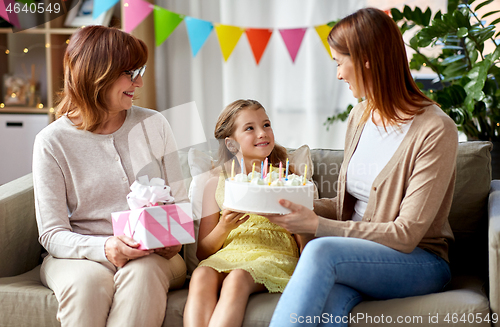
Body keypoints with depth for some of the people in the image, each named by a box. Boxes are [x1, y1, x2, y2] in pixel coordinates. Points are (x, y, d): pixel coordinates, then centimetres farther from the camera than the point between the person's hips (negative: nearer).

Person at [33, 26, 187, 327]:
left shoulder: (154, 125, 6)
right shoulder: (52, 142, -4)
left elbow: (179, 200, 11)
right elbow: (52, 234, -6)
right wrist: (103, 248, -26)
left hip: (152, 254, 2)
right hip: (82, 254, -1)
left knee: (142, 272, -33)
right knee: (87, 280, -35)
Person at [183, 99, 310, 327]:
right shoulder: (217, 184, 13)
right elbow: (202, 253, 12)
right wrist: (223, 228, -8)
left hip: (273, 255, -1)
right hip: (228, 255, 2)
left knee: (237, 278, -35)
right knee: (201, 276, -33)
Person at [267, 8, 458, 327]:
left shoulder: (436, 130, -14)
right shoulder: (360, 117, 10)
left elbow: (406, 235, -16)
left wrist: (317, 226, -18)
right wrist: (300, 207, -1)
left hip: (420, 262, -4)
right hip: (358, 256, 5)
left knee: (321, 251, -34)